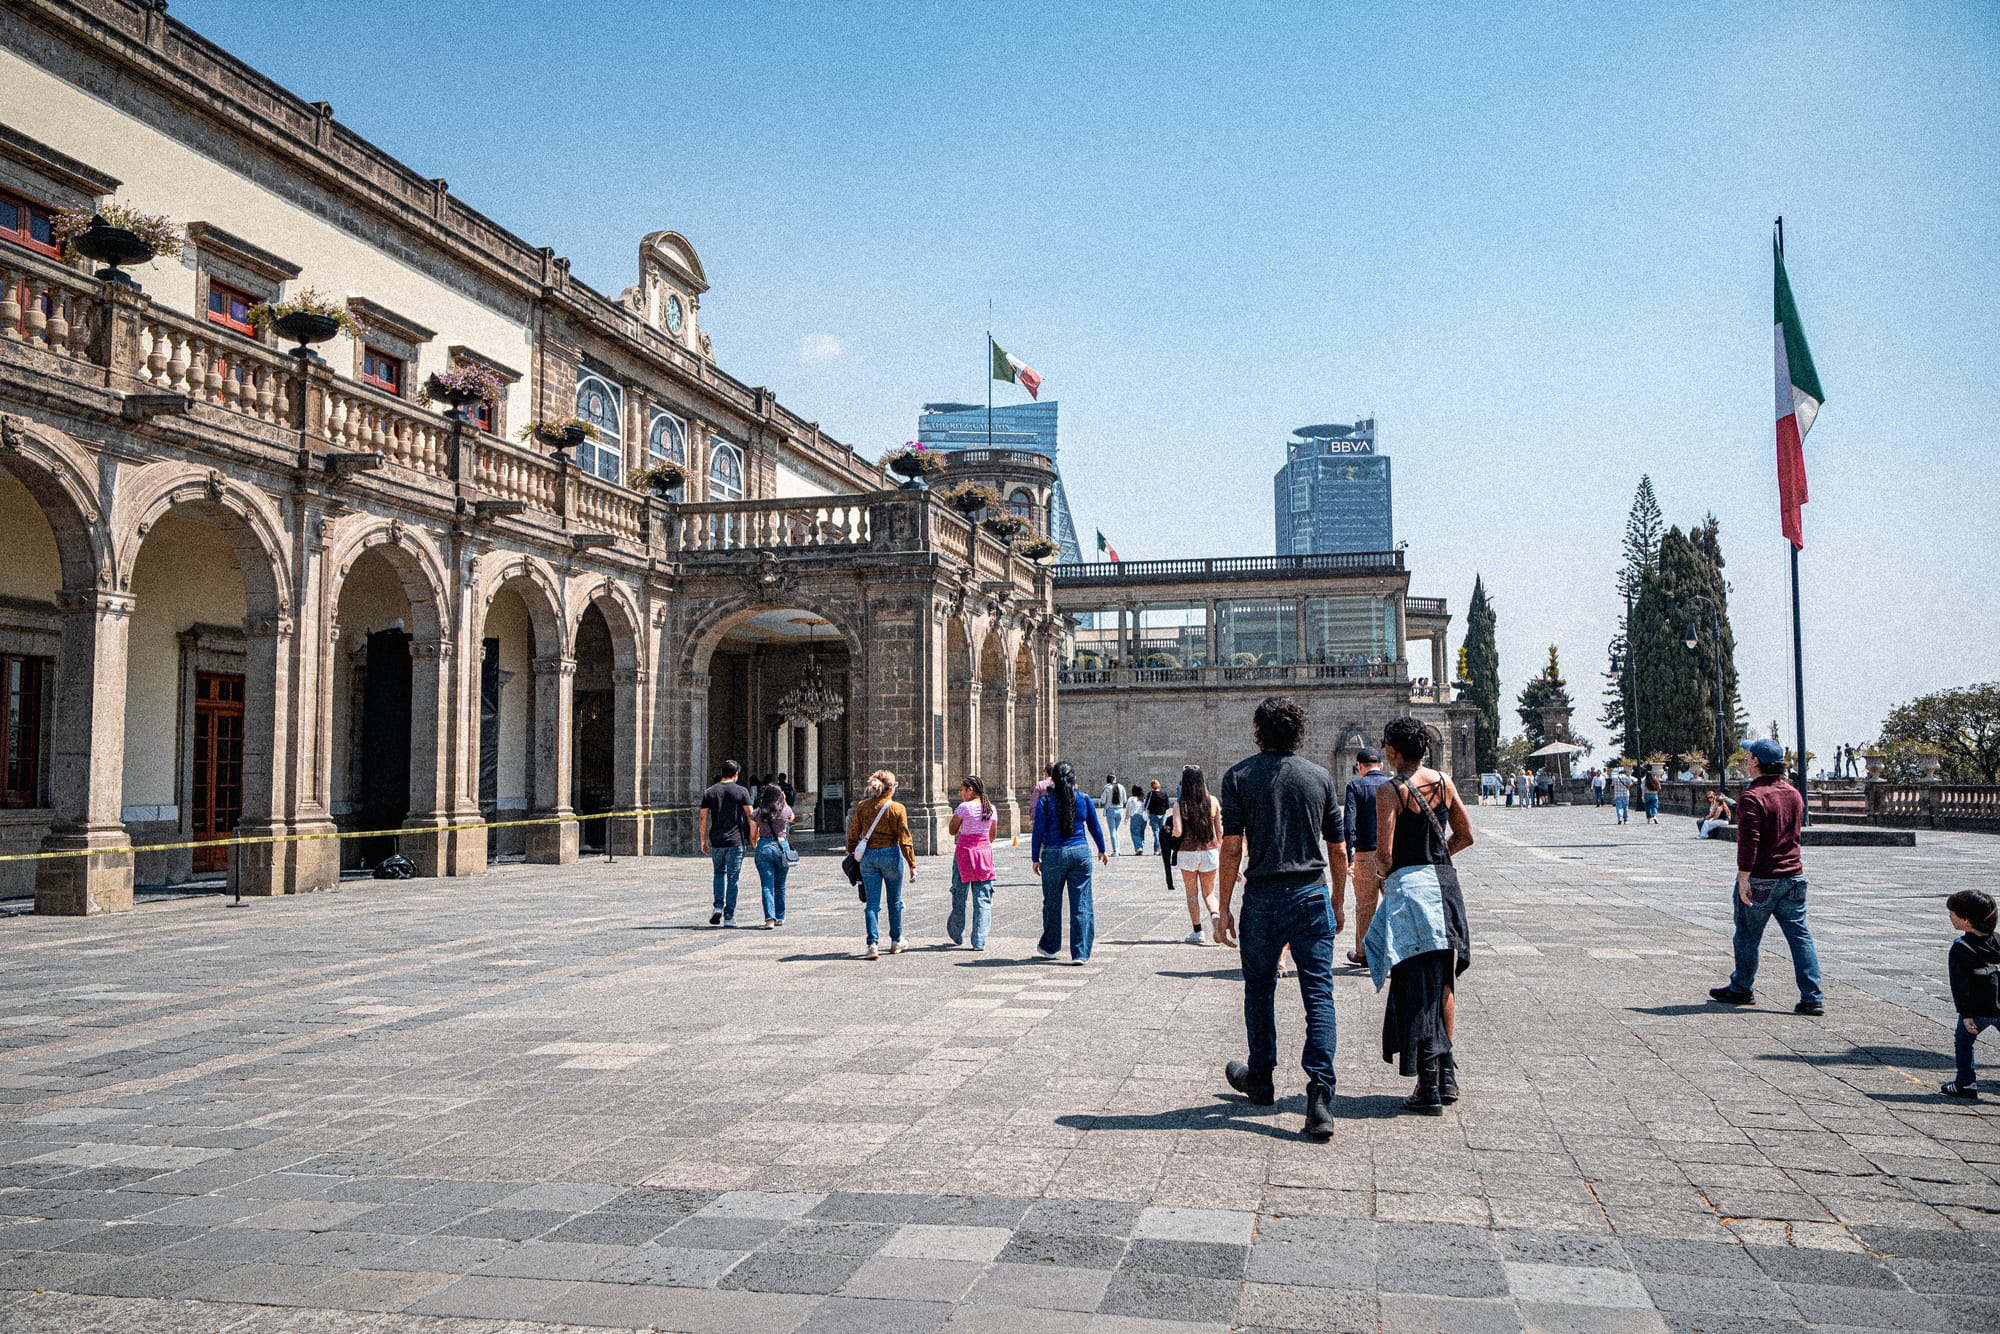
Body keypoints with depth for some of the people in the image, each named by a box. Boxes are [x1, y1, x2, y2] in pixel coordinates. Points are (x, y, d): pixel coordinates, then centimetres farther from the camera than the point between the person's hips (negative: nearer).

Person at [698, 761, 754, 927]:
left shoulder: (709, 792, 3)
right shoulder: (742, 791, -3)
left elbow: (703, 818, 3)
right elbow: (750, 816, -5)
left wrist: (703, 840, 10)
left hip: (716, 840, 2)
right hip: (736, 840, -2)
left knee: (719, 873, 22)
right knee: (732, 878, 3)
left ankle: (718, 907, 5)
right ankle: (729, 916, 2)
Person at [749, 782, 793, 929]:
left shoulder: (756, 813, -1)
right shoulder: (785, 811, -2)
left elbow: (753, 836, 6)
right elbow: (791, 818, 23)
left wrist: (755, 847, 25)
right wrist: (784, 801, 17)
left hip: (763, 847, 0)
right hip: (781, 847, 1)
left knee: (767, 885, -1)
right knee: (780, 886, 14)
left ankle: (770, 918, -15)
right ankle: (780, 918, 23)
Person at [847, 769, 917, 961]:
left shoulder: (862, 807, 1)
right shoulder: (897, 809, -8)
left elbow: (853, 835, 5)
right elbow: (904, 839, -9)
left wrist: (852, 855, 18)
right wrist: (912, 865, -6)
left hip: (868, 856, 2)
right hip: (891, 855, -2)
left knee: (872, 902, 5)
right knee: (894, 900, 15)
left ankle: (873, 942, -8)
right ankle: (896, 942, 25)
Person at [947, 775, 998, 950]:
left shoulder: (964, 807, -10)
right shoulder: (991, 808, 5)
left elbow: (953, 831, -1)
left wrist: (955, 812, 6)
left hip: (965, 850, -4)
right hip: (984, 851, 4)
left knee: (960, 895, 12)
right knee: (983, 898, 5)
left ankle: (957, 936, 26)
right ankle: (979, 941, 1)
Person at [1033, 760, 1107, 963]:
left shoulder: (1045, 801, -5)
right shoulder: (1084, 799, 1)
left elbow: (1038, 832, -4)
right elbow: (1095, 828, 11)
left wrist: (1035, 858, 5)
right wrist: (1102, 850, 26)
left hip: (1053, 855, -1)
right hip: (1080, 854, 1)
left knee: (1052, 902, 15)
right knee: (1081, 904, 3)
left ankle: (1050, 947, 29)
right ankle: (1080, 953, 1)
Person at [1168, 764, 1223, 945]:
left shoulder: (1180, 804, -8)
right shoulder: (1213, 802, 0)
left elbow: (1177, 832, -16)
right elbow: (1220, 831, 4)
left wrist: (1170, 831, 7)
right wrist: (1221, 855, 14)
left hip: (1188, 853, -2)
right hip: (1210, 851, 2)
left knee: (1192, 893, 10)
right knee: (1208, 892, 14)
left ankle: (1196, 932, 11)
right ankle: (1214, 915, -14)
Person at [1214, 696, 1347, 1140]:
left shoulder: (1239, 776, -2)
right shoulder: (1320, 777, 5)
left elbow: (1232, 849, -7)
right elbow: (1339, 851, 7)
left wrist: (1224, 908, -2)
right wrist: (1337, 904, 19)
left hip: (1263, 899, -1)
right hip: (1312, 896, 1)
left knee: (1259, 989, 17)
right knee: (1319, 994, 0)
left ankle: (1261, 1079, 32)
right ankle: (1320, 1095, -10)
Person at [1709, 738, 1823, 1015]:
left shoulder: (1752, 797, -16)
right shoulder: (1794, 794, 9)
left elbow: (1749, 841, -22)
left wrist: (1744, 877, -20)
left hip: (1760, 880, -7)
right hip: (1793, 878, 7)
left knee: (1747, 936, 9)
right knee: (1800, 935, 5)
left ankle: (1741, 989, 22)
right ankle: (1813, 998, 1)